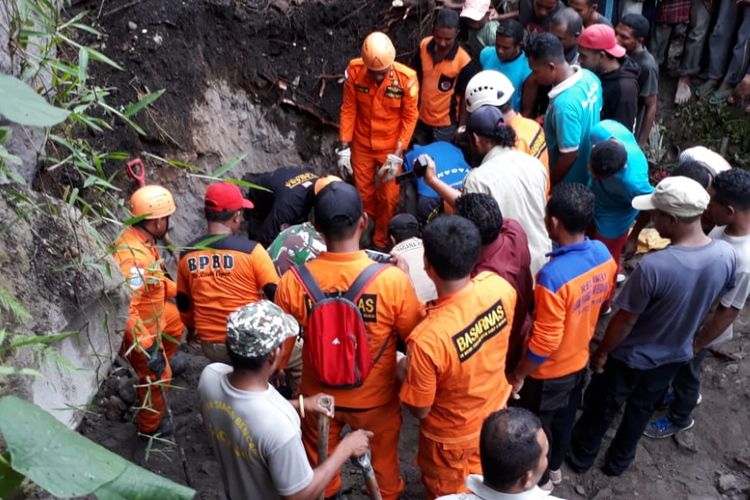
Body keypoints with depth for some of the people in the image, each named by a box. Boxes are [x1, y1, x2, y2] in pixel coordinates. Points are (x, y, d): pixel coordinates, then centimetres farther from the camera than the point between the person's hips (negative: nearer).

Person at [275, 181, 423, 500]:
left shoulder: (293, 282, -23)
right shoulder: (393, 279, -29)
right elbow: (417, 338, -12)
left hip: (318, 396, 2)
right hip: (375, 398, -1)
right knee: (383, 457, 29)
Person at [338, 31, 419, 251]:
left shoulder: (406, 78, -24)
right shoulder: (354, 70, -18)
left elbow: (410, 117, -13)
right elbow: (348, 109, -7)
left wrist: (397, 154, -14)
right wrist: (344, 146, -8)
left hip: (390, 147, -1)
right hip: (362, 145, 2)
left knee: (388, 197, 8)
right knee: (363, 194, 16)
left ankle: (382, 242, 33)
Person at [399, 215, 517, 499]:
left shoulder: (426, 339, -43)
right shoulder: (501, 287, -27)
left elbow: (419, 409, -25)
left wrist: (405, 372, -7)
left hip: (452, 433, -5)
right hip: (496, 410, 5)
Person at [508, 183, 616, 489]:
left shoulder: (553, 276, -37)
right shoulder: (603, 254, -14)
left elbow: (544, 342, -29)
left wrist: (518, 375, -14)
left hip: (548, 372, -7)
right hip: (579, 360, 7)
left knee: (536, 427, 19)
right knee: (564, 418, 29)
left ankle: (540, 480, 43)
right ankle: (555, 467, 54)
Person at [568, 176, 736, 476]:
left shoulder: (653, 266, -37)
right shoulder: (727, 255, -19)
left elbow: (625, 321, -24)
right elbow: (710, 303, 0)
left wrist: (601, 352, -7)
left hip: (632, 356, -5)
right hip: (676, 354, 5)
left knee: (602, 408, 21)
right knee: (642, 408, 28)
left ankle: (581, 457, 44)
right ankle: (619, 460, 49)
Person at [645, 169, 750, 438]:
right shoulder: (727, 226, -14)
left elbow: (728, 312, -27)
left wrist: (695, 346, -18)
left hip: (701, 327, -7)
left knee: (685, 371, 18)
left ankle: (679, 419, 45)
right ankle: (684, 394, 58)